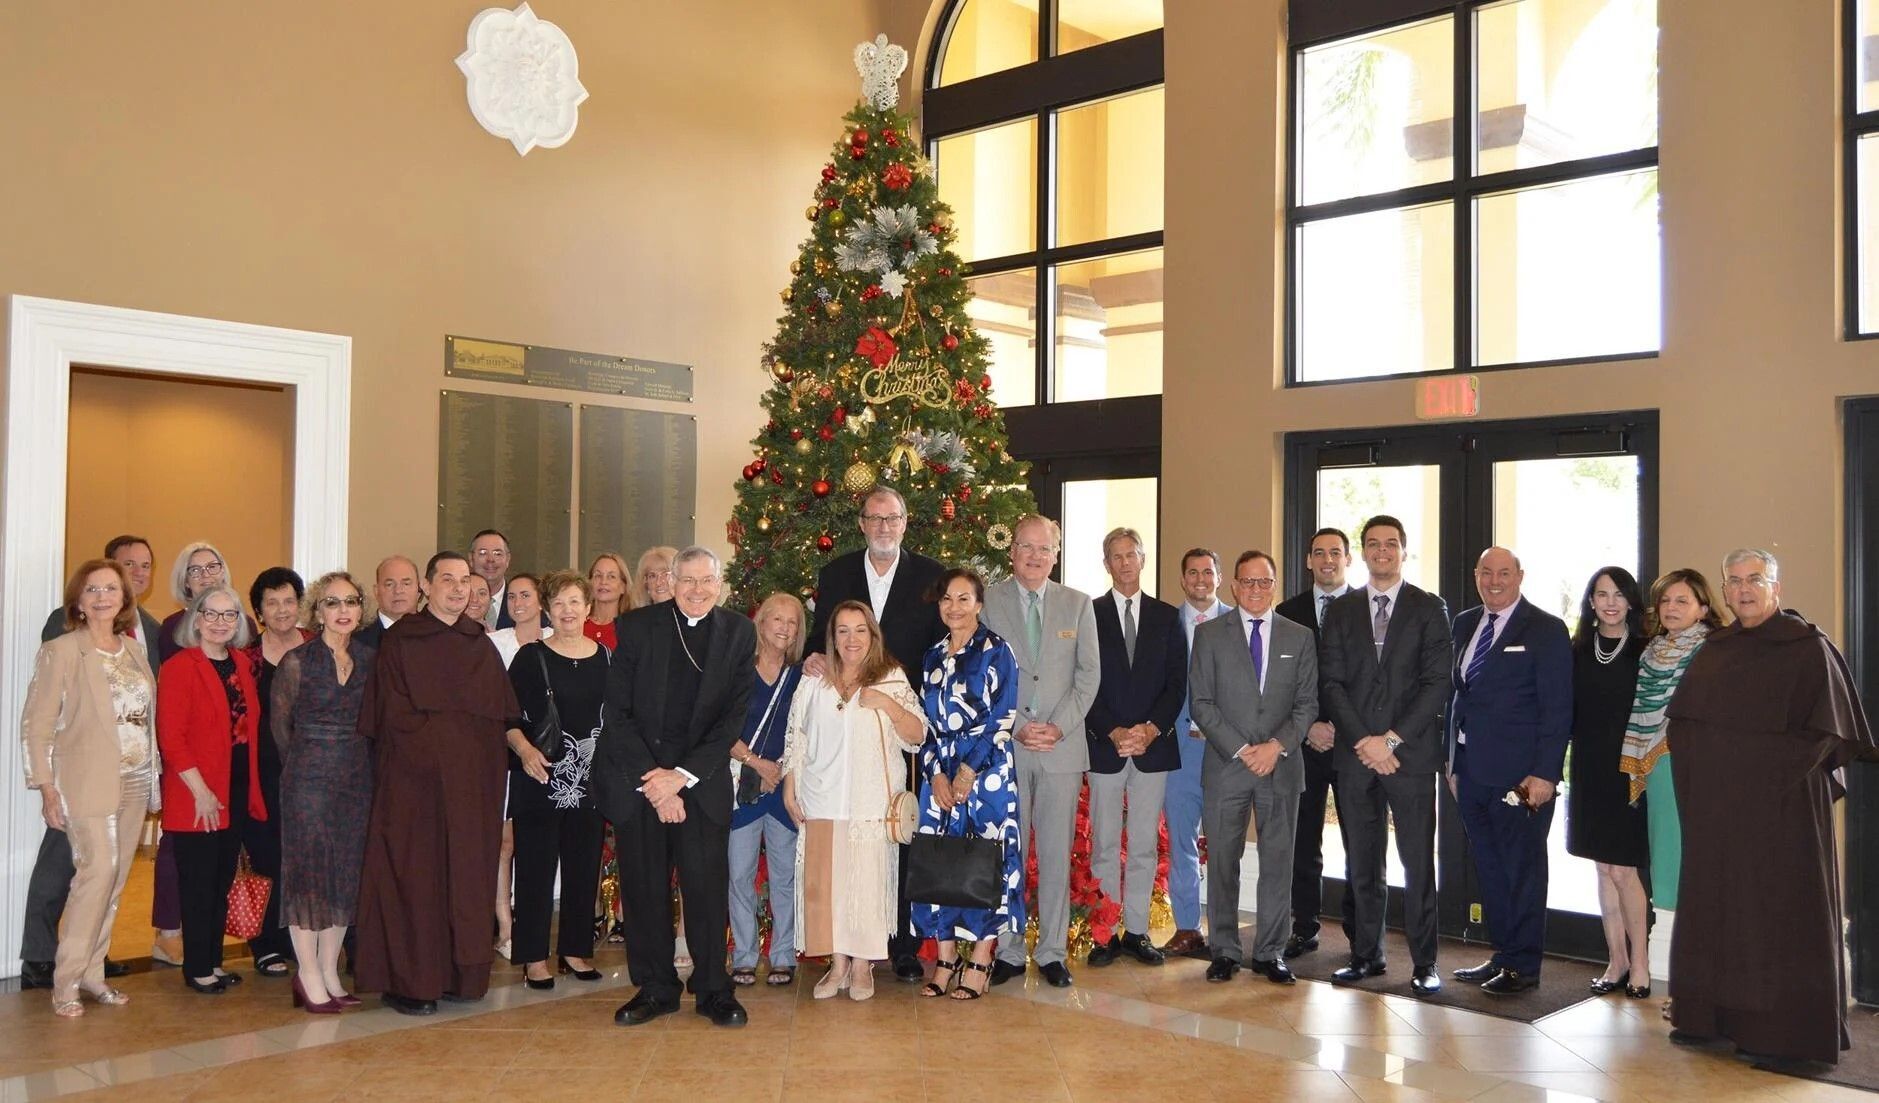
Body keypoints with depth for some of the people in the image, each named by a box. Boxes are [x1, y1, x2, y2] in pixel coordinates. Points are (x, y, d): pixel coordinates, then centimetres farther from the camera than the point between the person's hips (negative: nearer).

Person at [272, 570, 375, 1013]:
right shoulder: (297, 661, -5)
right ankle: (309, 976, 8)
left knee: (346, 874, 8)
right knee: (308, 871, -1)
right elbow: (279, 723, 3)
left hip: (358, 777, 4)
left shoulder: (371, 658, 5)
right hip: (309, 777, -4)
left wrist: (355, 761, 7)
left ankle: (330, 972, 18)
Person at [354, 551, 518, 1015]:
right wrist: (457, 732, -8)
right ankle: (408, 981, 4)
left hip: (472, 783, 5)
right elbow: (395, 716, -7)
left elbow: (500, 716, 12)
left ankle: (460, 972, 14)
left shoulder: (482, 647, 14)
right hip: (415, 780, -4)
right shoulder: (399, 641, 0)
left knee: (466, 875, 5)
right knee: (414, 877, -3)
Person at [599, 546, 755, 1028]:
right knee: (644, 886, 5)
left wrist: (682, 775, -11)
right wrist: (651, 779, -10)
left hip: (702, 778, 0)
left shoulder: (738, 634, 1)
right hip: (637, 776, 0)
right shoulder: (637, 626, -1)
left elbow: (733, 717, -2)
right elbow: (618, 712, -3)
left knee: (707, 885, 0)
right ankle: (654, 988, 18)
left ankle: (714, 989, 14)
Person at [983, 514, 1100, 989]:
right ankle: (1008, 952, 12)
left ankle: (1053, 952, 13)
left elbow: (1089, 674, 5)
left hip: (1062, 746, 1)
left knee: (1056, 853, 4)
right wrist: (1014, 727, -9)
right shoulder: (987, 601, 4)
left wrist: (1058, 726, -8)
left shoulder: (1078, 604, 9)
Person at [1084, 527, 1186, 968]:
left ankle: (1136, 931, 13)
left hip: (1154, 745, 2)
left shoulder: (1167, 617, 11)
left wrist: (1151, 729, -9)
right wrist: (1114, 732, -12)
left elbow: (1177, 683, 5)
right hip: (1103, 745, -2)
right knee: (1104, 845, 1)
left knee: (1145, 845, 6)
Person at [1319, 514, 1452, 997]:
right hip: (1355, 754, 3)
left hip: (1411, 753, -3)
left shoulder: (1429, 608, 3)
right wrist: (1364, 742, -8)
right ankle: (1367, 954, 17)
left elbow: (1437, 683, -3)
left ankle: (1424, 962, 7)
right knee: (1362, 862, 8)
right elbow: (1332, 682, 4)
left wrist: (1392, 739, -10)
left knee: (1418, 862, 0)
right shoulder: (1341, 610, 11)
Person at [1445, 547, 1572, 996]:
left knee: (1523, 869, 3)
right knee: (1489, 869, 12)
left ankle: (1524, 966, 12)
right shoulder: (1465, 624, 13)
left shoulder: (1546, 630, -5)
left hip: (1519, 774, -6)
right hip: (1472, 771, 6)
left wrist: (1544, 773, -15)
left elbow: (1557, 708, -9)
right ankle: (1502, 955, 23)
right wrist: (1452, 761, 11)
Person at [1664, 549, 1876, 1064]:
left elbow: (1826, 731, -8)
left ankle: (1782, 1029, 8)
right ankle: (1711, 1015, 18)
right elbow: (1682, 723, 16)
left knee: (1779, 909, 0)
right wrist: (1698, 774, 4)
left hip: (1781, 805, -6)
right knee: (1714, 902, 9)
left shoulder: (1810, 648, -5)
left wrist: (1776, 767, -14)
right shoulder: (1714, 651, 12)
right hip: (1716, 806, 6)